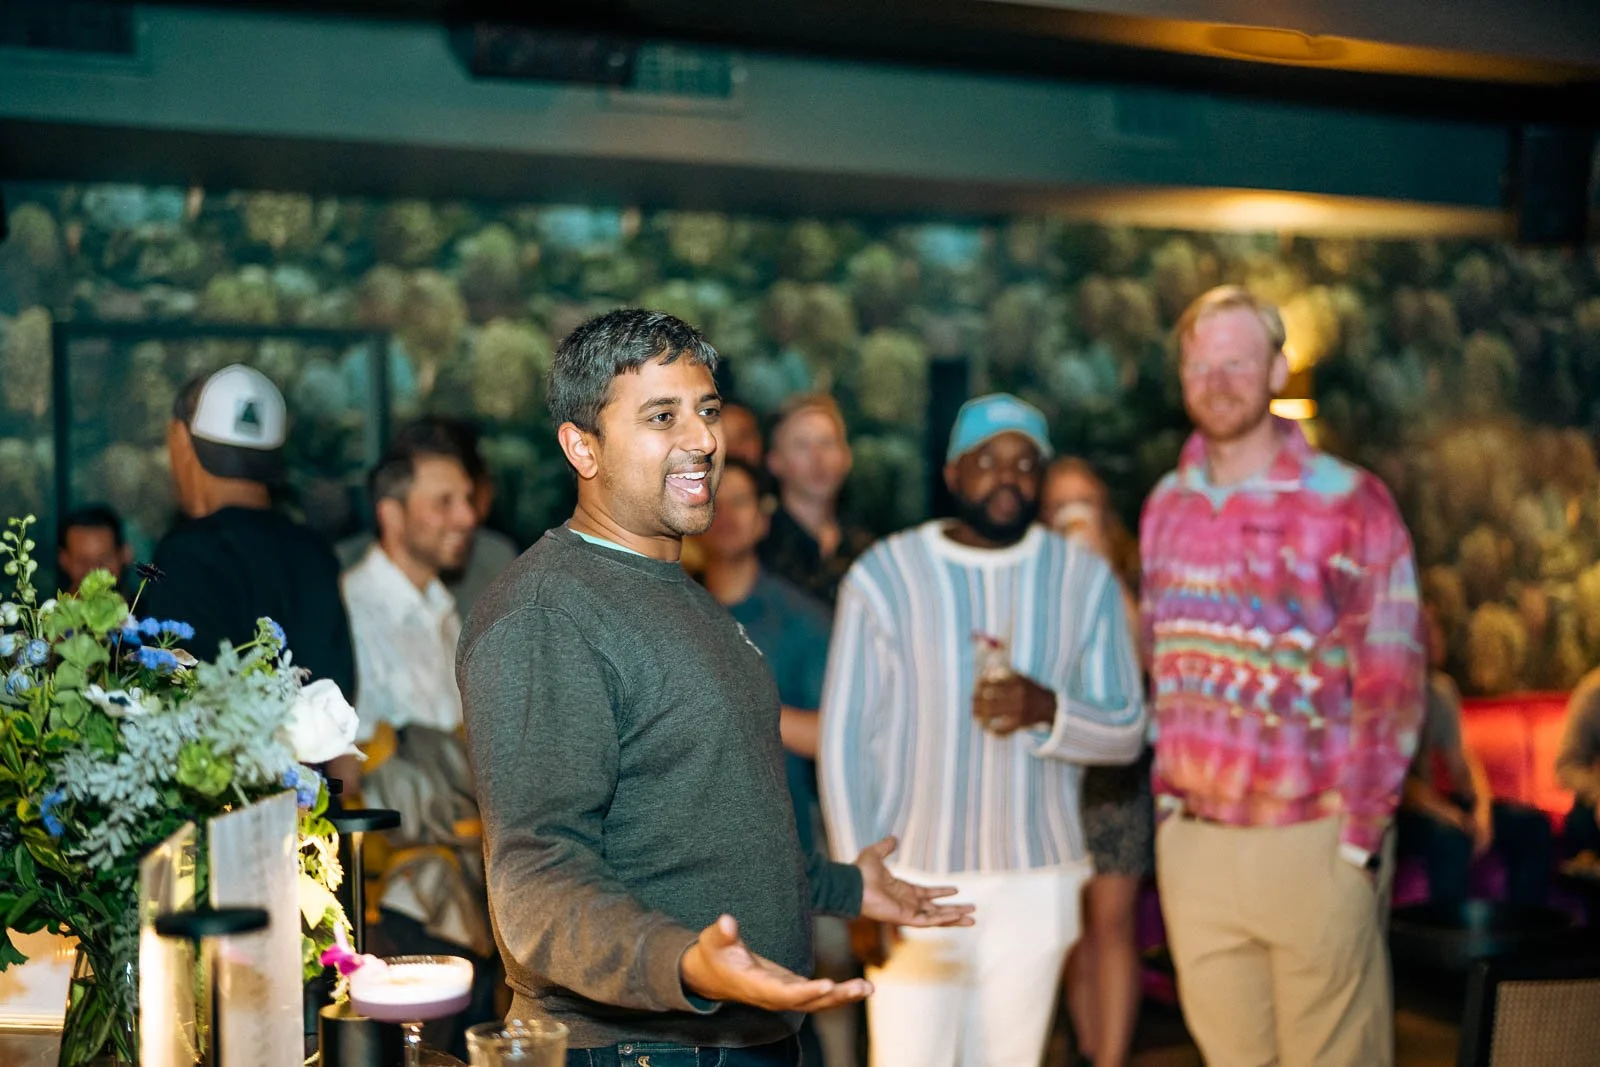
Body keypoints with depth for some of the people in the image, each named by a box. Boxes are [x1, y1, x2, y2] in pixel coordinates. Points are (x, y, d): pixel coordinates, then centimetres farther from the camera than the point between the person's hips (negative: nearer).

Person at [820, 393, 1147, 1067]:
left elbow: (1126, 733, 4)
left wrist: (1047, 709, -17)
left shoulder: (1085, 580, 4)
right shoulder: (884, 576, -2)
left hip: (1036, 884, 2)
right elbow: (845, 737, -2)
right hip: (913, 882, -2)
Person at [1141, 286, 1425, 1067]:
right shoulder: (1167, 507, 11)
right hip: (1192, 842, 5)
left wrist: (1360, 835, -11)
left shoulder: (1350, 503, -6)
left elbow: (1392, 681, -7)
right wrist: (1168, 793, 9)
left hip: (1313, 845, -4)